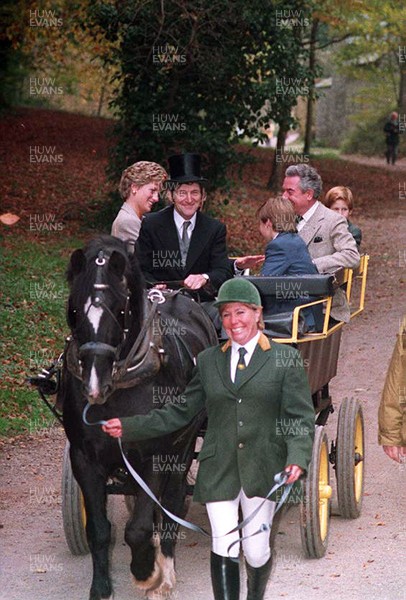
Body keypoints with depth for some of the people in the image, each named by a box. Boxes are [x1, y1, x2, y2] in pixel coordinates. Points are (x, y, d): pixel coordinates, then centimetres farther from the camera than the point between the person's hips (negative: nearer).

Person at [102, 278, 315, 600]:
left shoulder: (286, 359, 3)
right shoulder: (208, 361, 13)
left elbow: (301, 418, -2)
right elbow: (180, 412, 14)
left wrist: (297, 458, -19)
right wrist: (128, 427, 6)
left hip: (263, 470, -2)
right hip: (219, 471, 2)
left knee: (256, 550, 4)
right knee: (224, 548, -6)